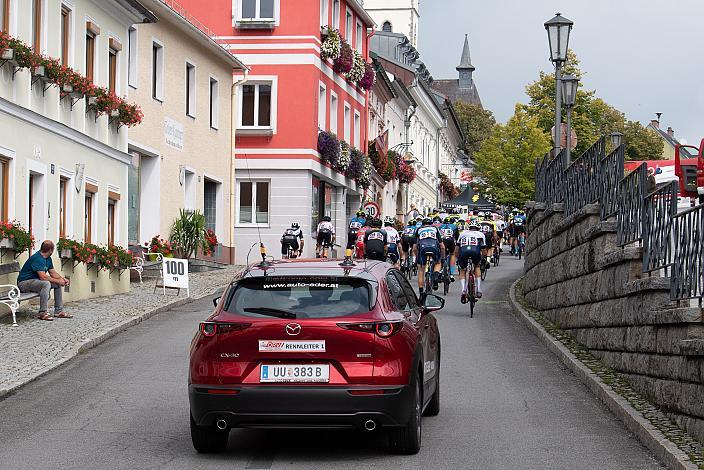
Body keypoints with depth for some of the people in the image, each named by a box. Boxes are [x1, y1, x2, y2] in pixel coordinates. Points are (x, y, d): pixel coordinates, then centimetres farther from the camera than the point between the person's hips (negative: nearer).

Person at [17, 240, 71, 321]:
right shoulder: (37, 258, -23)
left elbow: (53, 273, 14)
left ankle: (59, 311, 4)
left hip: (36, 281, 10)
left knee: (58, 284, 5)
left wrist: (63, 279, -5)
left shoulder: (48, 259, 8)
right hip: (24, 283, -10)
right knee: (46, 284, -35)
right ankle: (42, 313, -31)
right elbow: (43, 277, -30)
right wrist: (58, 281, -22)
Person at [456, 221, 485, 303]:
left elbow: (457, 248, 33)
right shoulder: (480, 234, 33)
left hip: (463, 250, 1)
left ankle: (463, 291, 2)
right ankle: (478, 290, 21)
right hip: (475, 250, -1)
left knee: (462, 271, 22)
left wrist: (457, 259, 45)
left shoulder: (463, 233, 36)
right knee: (477, 267, 29)